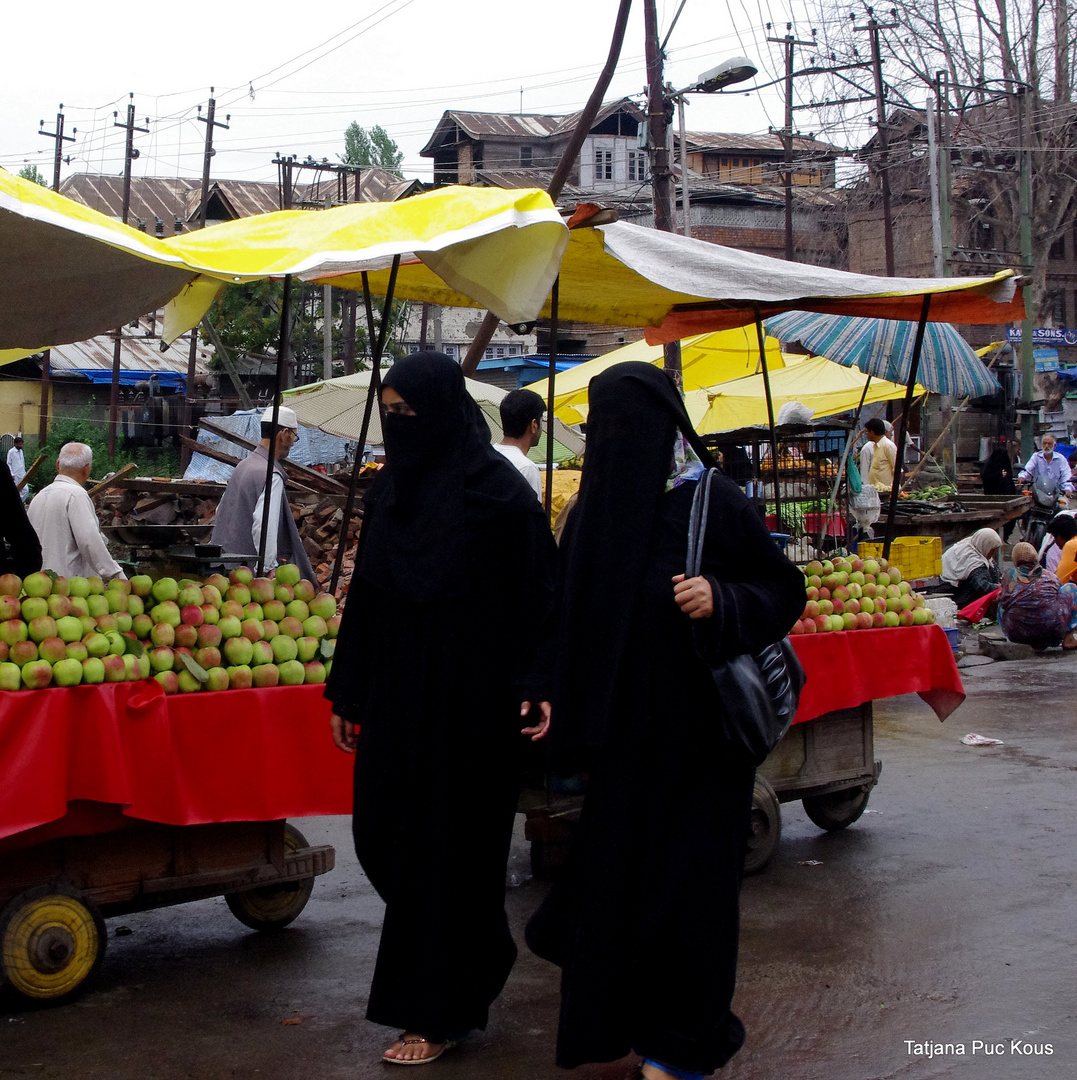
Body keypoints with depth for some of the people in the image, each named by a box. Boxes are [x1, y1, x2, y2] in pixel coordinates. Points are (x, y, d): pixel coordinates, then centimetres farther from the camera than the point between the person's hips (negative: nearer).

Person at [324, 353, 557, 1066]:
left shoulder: (496, 489, -11)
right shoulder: (388, 490, 9)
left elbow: (538, 594, -12)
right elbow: (366, 600, 14)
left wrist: (537, 686, -22)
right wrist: (347, 693, 15)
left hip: (467, 704, -7)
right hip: (396, 698, 7)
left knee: (449, 845, 0)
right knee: (383, 834, 10)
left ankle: (440, 1014, 15)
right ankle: (481, 954, 34)